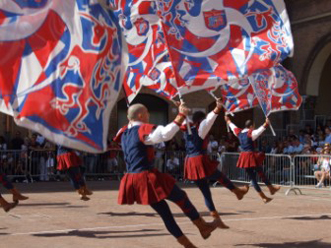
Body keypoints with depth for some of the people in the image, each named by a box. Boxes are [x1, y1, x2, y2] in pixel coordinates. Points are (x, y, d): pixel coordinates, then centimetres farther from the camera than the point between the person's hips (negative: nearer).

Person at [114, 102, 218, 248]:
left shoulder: (125, 133, 12)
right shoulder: (143, 130, -13)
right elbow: (166, 134, -29)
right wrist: (181, 115, -24)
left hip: (133, 180, 9)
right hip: (147, 177, -9)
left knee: (164, 211, 13)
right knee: (182, 198, 8)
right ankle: (203, 227, 21)